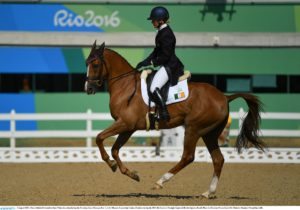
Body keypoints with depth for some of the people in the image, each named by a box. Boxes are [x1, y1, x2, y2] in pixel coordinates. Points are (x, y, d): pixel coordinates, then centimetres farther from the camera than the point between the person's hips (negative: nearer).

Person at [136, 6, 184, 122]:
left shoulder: (166, 34, -20)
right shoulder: (161, 32, 11)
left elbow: (166, 56, -21)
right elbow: (157, 51, 17)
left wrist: (151, 62, -15)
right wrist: (146, 61, 7)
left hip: (169, 66, -12)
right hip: (165, 65, 12)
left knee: (154, 88, -23)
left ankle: (164, 115, -17)